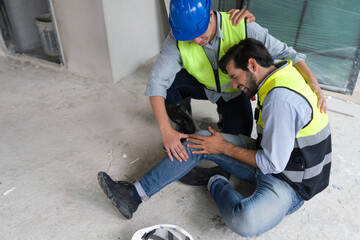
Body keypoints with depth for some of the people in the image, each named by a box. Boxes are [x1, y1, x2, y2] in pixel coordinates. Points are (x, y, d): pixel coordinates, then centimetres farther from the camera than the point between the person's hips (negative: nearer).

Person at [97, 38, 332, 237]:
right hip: (271, 159, 9)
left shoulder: (281, 100, -29)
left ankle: (216, 182, -5)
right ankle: (135, 194, -2)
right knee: (202, 140, -5)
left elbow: (273, 163, -25)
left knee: (245, 222, -39)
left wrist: (224, 148, -14)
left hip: (289, 183, -8)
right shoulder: (280, 75, 0)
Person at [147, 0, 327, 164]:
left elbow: (283, 52, -22)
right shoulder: (177, 39, -28)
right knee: (166, 80, -27)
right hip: (202, 85, 1)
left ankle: (224, 117, 20)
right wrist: (166, 130, -41)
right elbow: (156, 81, -32)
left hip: (234, 90, 0)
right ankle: (185, 127, 0)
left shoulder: (243, 28, -31)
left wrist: (312, 81, -36)